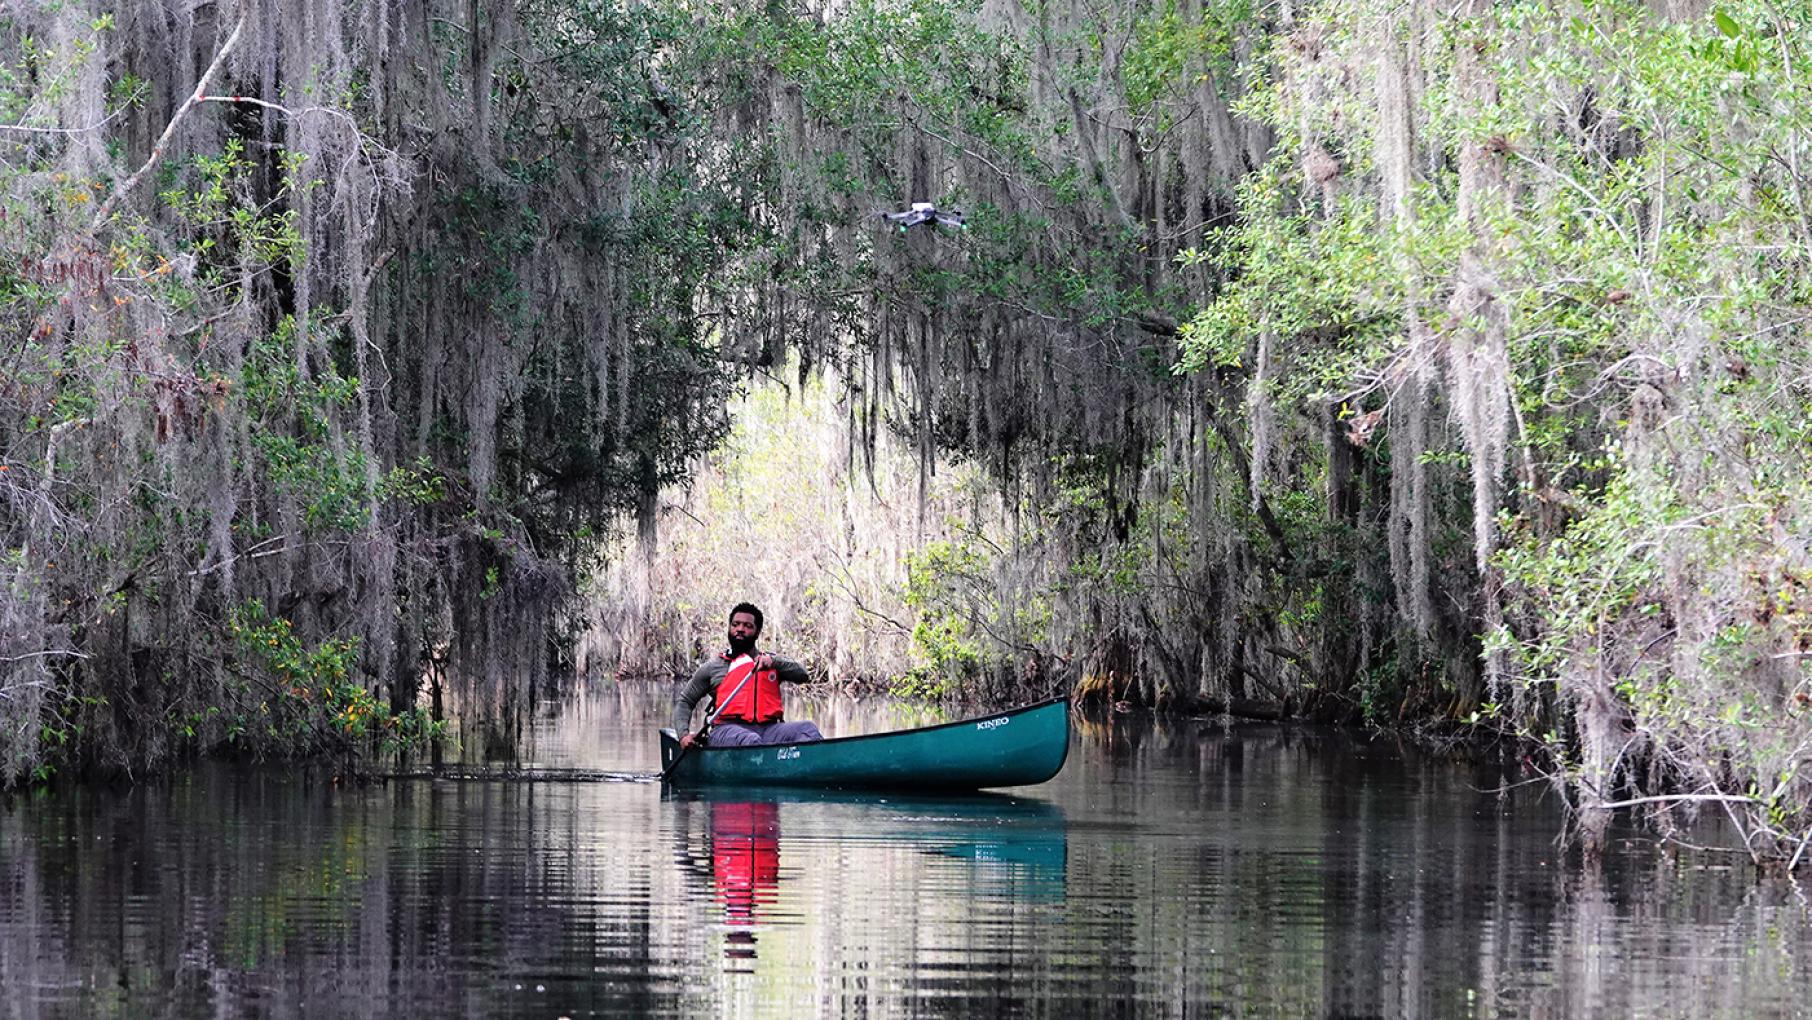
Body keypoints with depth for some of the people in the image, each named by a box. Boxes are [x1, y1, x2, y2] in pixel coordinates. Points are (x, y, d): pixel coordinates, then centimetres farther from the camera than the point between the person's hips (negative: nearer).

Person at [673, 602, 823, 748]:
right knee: (750, 741, -39)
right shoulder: (713, 667, 20)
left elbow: (802, 675, 9)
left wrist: (773, 662, -9)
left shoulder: (772, 662, 25)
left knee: (806, 727, -28)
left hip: (768, 728, 2)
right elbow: (684, 701, 22)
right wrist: (683, 734, 3)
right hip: (728, 730, -2)